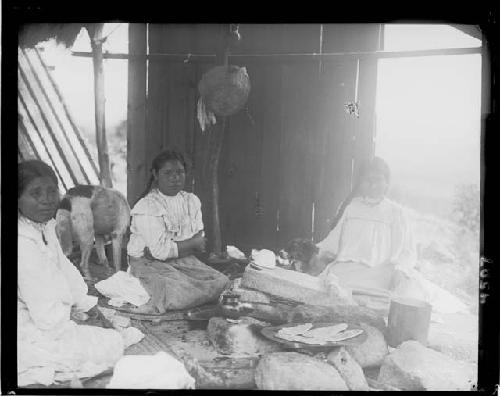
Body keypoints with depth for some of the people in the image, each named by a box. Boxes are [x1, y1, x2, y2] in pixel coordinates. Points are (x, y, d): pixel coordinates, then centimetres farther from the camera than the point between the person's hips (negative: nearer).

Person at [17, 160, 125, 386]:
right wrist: (78, 318, -9)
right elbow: (48, 318, -28)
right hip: (28, 338, -10)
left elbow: (65, 271, 11)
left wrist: (89, 309, 5)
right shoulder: (24, 245, -31)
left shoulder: (45, 225, -1)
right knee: (112, 345, -7)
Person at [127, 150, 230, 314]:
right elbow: (160, 251, -21)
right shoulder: (147, 208, -15)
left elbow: (199, 243, 0)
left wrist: (170, 248, -17)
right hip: (149, 264, -7)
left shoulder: (192, 201, 6)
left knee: (222, 282, -11)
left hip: (183, 261, 7)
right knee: (180, 292, -34)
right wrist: (193, 244, -11)